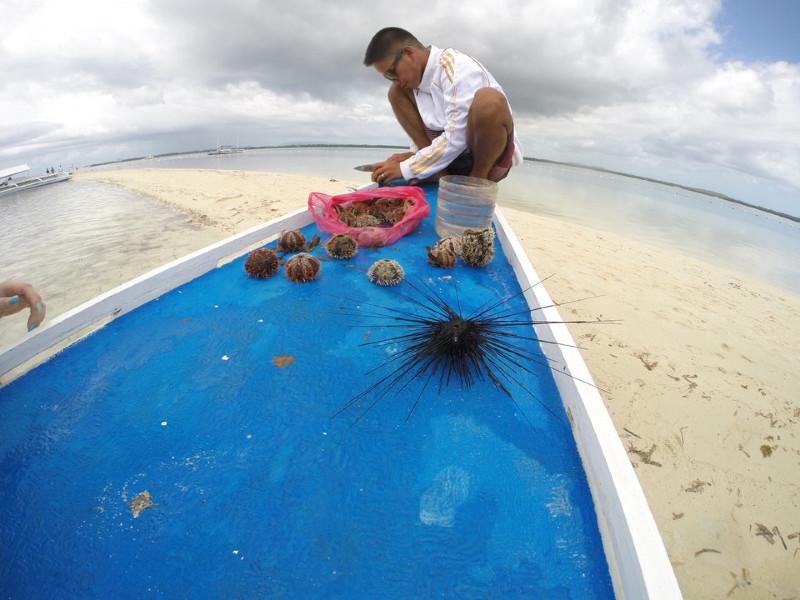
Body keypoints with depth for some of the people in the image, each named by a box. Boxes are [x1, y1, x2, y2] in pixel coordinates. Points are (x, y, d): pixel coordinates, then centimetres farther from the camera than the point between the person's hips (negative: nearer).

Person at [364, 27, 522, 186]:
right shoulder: (420, 72, 2)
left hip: (491, 151, -6)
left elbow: (456, 139, -27)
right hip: (451, 152, 7)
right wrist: (414, 155, -7)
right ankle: (438, 173, -8)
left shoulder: (458, 69, -21)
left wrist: (405, 169, -24)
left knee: (489, 99, -38)